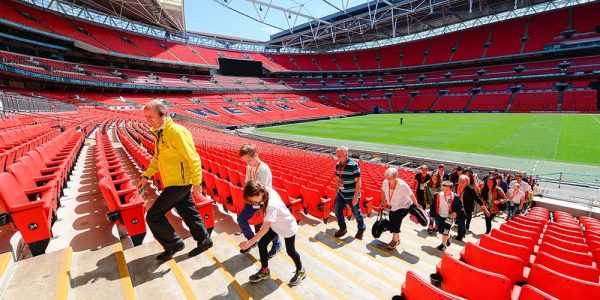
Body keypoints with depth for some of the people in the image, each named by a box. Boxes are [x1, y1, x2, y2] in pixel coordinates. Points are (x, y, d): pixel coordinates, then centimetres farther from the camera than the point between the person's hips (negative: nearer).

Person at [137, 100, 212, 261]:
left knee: (153, 216, -1)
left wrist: (196, 183, -18)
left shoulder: (177, 132, -20)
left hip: (179, 183, -9)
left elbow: (193, 159, -20)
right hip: (173, 182, 9)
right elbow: (157, 158, 20)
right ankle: (204, 240, 34)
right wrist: (146, 176, 12)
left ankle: (174, 244, 18)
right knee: (188, 213, 18)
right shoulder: (159, 133, 9)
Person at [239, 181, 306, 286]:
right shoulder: (267, 189, -22)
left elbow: (264, 229, -37)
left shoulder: (272, 206, -41)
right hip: (275, 224, 8)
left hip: (288, 227, -7)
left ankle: (300, 271, 38)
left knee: (290, 251, 10)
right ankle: (265, 271, 25)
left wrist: (249, 243, -33)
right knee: (261, 244, 4)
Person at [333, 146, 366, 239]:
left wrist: (355, 196, -20)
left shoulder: (353, 165, -21)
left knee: (356, 213, 12)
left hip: (352, 196, -6)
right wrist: (337, 192, 15)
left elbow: (358, 181, -19)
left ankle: (361, 229, 40)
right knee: (338, 211, 10)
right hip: (341, 194, 6)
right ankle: (343, 229, 33)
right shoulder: (338, 165, -1)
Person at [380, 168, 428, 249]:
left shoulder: (402, 185, -32)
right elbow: (383, 191, 5)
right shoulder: (385, 182, -16)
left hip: (403, 206, -6)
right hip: (393, 206, 6)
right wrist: (383, 202, 10)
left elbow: (411, 196, -23)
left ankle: (394, 240, 13)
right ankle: (397, 238, 36)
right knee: (392, 223, 9)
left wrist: (416, 207, -15)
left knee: (395, 221, -13)